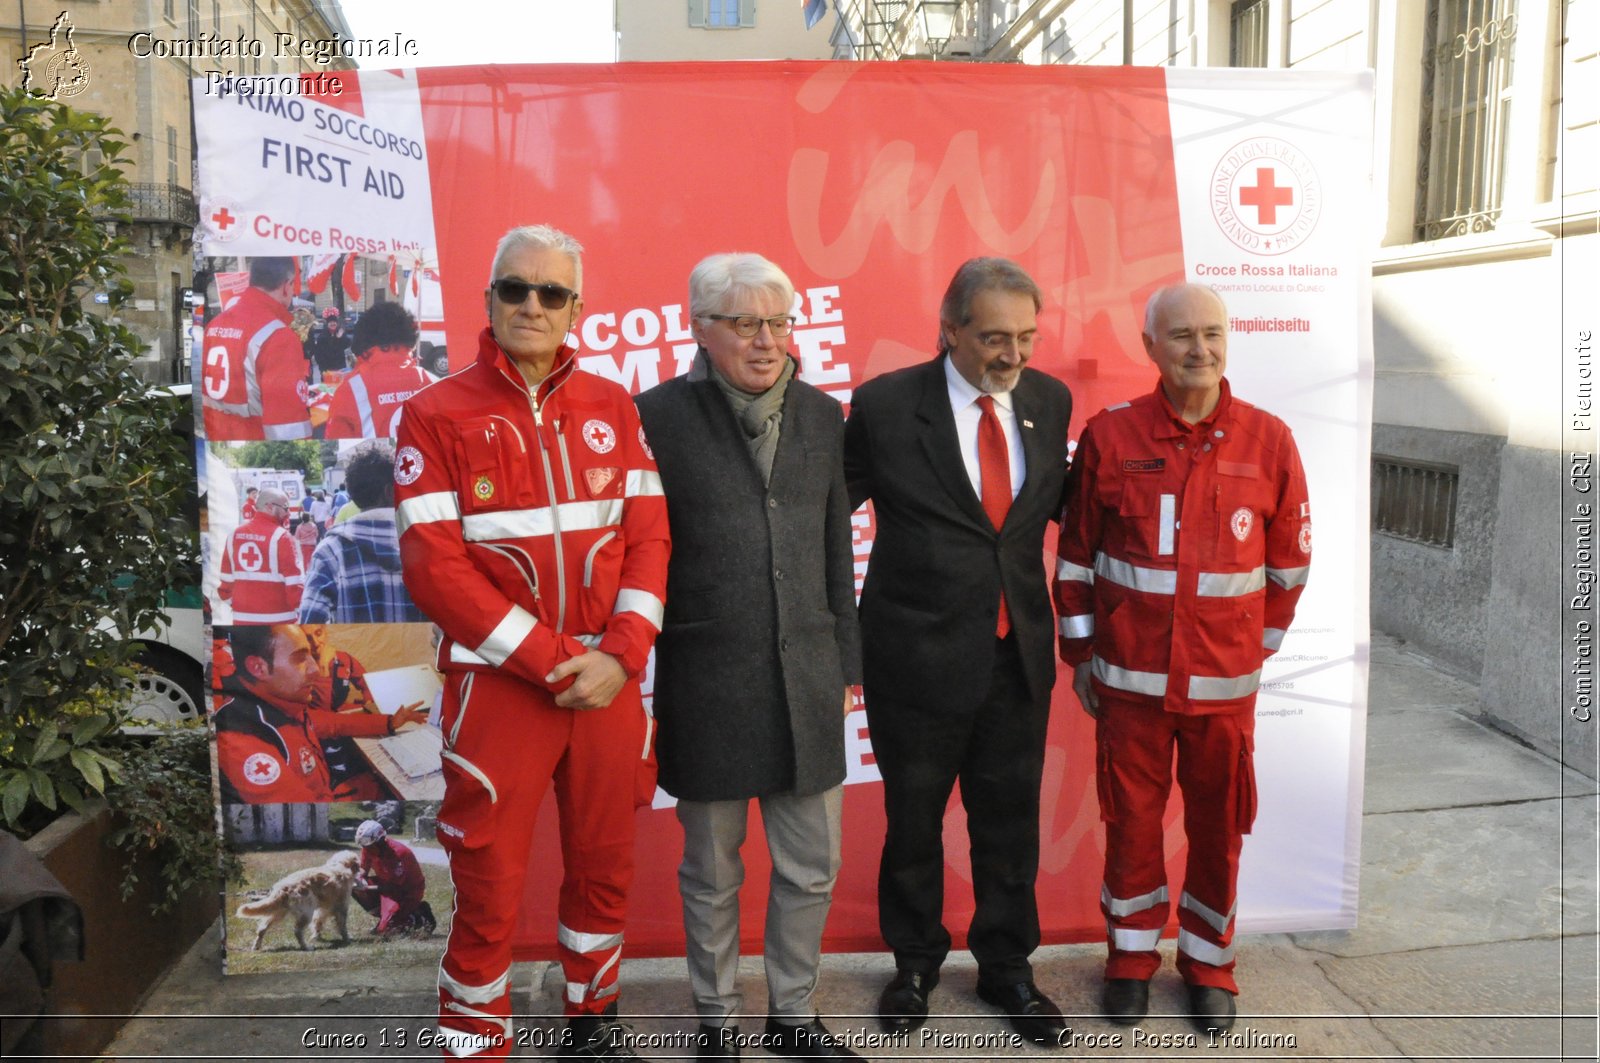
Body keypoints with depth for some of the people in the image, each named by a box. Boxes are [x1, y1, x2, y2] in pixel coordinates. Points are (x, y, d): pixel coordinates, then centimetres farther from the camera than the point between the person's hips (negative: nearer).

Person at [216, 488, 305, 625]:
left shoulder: (234, 534, 6)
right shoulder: (281, 537, -12)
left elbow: (226, 578, 11)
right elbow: (294, 583, -13)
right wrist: (303, 610, -2)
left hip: (243, 617, 6)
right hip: (277, 620, -6)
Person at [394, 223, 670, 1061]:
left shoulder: (613, 409, 7)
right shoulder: (437, 415, -3)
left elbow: (648, 536, 4)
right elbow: (434, 568, -10)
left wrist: (621, 656, -10)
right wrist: (552, 662, -14)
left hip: (609, 680, 3)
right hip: (498, 685, -3)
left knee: (605, 866, 15)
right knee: (489, 888, 5)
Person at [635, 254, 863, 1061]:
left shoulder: (822, 417, 7)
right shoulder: (659, 416, -6)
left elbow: (836, 549, 11)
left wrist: (845, 663, 12)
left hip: (805, 676, 4)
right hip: (706, 682, -3)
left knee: (812, 867, 12)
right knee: (712, 874, 12)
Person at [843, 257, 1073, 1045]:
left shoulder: (1049, 400, 0)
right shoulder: (886, 404, -12)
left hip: (1019, 656, 3)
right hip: (918, 655, -3)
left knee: (1009, 822, 16)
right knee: (913, 821, 16)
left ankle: (1006, 965, 39)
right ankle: (915, 961, 40)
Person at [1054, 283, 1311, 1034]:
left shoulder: (1269, 441, -5)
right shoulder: (1109, 437, -7)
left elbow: (1288, 562, 6)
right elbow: (1076, 555, 1)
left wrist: (1261, 648, 11)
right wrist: (1079, 653, 4)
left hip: (1224, 681, 1)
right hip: (1129, 676, 0)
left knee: (1219, 824, 13)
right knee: (1130, 818, 12)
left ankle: (1208, 960, 34)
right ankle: (1131, 954, 33)